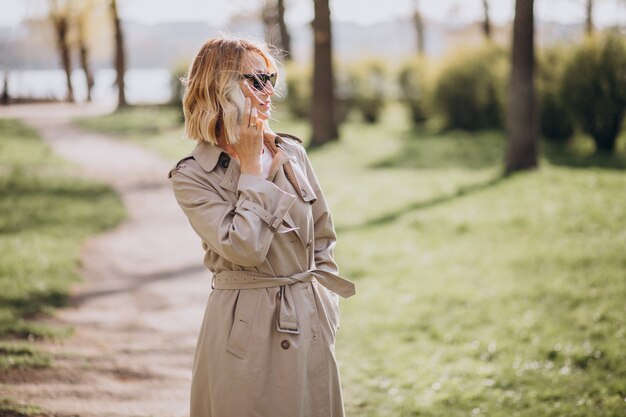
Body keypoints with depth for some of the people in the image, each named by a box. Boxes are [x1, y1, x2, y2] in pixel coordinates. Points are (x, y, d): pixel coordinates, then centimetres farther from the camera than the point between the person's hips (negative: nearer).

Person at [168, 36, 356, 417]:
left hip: (310, 327, 4)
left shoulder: (292, 152, 5)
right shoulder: (192, 175, -8)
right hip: (246, 330, -4)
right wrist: (252, 167, -12)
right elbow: (245, 248, -20)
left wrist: (324, 304, 5)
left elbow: (324, 236, 14)